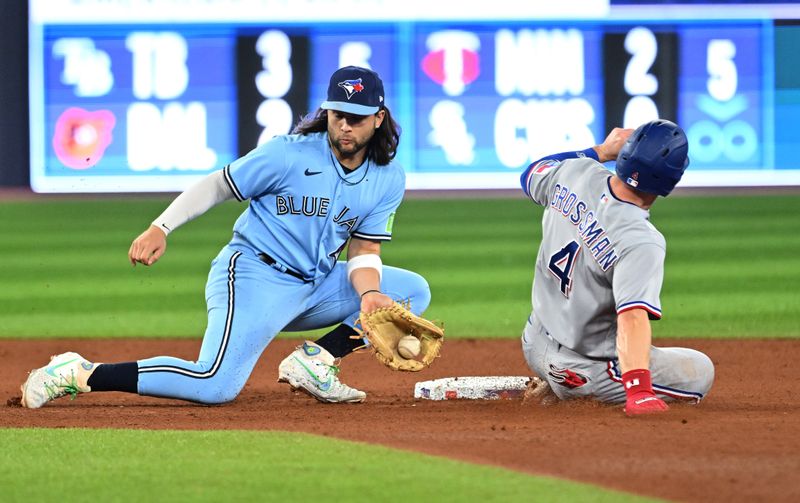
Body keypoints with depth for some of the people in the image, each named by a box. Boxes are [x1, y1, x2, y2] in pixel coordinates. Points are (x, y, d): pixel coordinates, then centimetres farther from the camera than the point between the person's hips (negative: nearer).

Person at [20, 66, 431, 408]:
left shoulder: (388, 180, 3)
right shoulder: (288, 154, -12)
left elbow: (364, 251, 5)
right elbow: (217, 186, -6)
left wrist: (368, 294, -17)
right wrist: (161, 227, -18)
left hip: (315, 285, 7)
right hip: (254, 274, -7)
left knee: (413, 291, 4)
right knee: (216, 386, -28)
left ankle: (314, 362, -3)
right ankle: (80, 375, -18)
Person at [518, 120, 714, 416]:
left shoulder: (573, 173, -11)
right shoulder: (640, 242, -31)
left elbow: (531, 175, 14)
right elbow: (633, 316, -43)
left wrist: (601, 151, 15)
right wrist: (639, 394, -50)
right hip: (579, 369, -8)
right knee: (699, 371, 2)